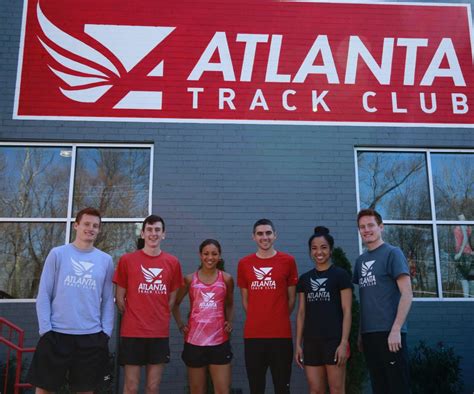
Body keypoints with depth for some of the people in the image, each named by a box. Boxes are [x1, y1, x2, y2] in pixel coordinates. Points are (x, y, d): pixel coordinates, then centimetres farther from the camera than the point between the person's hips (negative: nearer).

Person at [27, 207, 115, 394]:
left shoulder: (106, 260, 7)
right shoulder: (57, 254, 1)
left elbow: (108, 300, 8)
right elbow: (43, 295, 0)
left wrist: (106, 331, 0)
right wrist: (46, 328, -7)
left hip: (92, 336, 2)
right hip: (57, 334, -2)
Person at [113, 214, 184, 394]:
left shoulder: (173, 262, 4)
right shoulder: (127, 260, -2)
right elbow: (119, 298, 3)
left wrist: (161, 319, 6)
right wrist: (133, 319, 2)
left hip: (160, 333, 2)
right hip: (132, 333, -2)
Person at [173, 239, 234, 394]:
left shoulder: (226, 279, 4)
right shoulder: (190, 279, 2)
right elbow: (175, 303, 14)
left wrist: (229, 322, 2)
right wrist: (180, 324, 2)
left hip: (219, 341, 0)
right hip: (194, 341, 0)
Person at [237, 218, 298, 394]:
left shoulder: (288, 261, 1)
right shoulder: (244, 264, 6)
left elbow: (291, 298, 7)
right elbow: (245, 299, 12)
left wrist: (279, 320, 9)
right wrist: (257, 320, 9)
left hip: (281, 334, -1)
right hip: (253, 335, 2)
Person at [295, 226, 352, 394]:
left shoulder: (341, 275, -1)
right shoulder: (304, 279, 12)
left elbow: (347, 311, -5)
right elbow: (301, 313, 12)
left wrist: (344, 342, -12)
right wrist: (298, 344, 7)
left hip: (334, 341, -4)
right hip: (311, 342, 4)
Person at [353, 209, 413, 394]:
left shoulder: (392, 253, -5)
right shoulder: (361, 260, 13)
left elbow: (407, 294, -11)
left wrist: (396, 329, -18)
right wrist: (361, 332, 11)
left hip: (389, 332, -6)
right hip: (368, 333, 6)